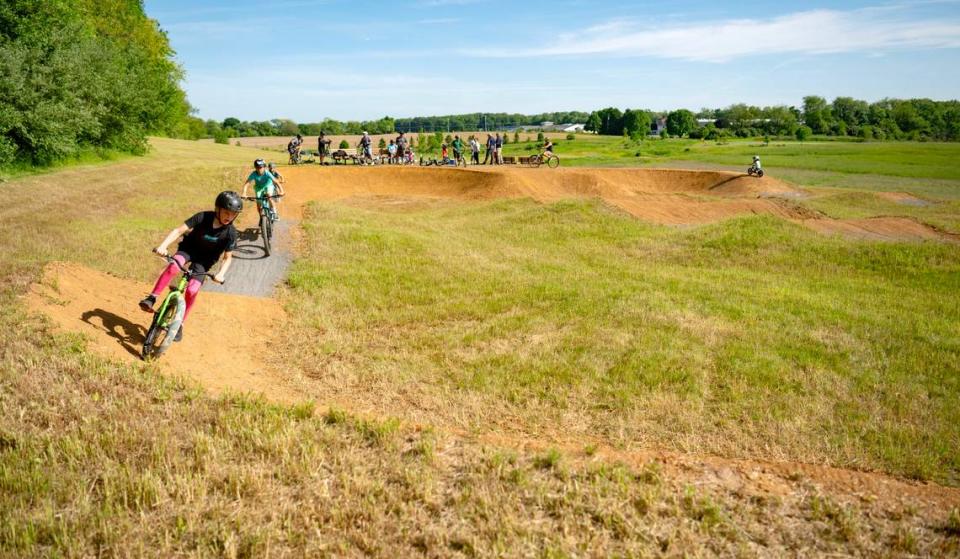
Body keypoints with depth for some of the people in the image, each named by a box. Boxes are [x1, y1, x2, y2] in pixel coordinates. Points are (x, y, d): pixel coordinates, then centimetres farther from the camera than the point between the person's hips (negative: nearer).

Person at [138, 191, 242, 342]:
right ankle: (151, 298, -24)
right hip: (188, 248, 0)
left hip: (204, 260, 0)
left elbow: (228, 257, -12)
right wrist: (163, 245, -38)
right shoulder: (203, 217, -22)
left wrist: (221, 273, -28)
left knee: (192, 290, -14)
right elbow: (179, 230, -25)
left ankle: (180, 324, 6)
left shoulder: (230, 232, -20)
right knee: (173, 267, -33)